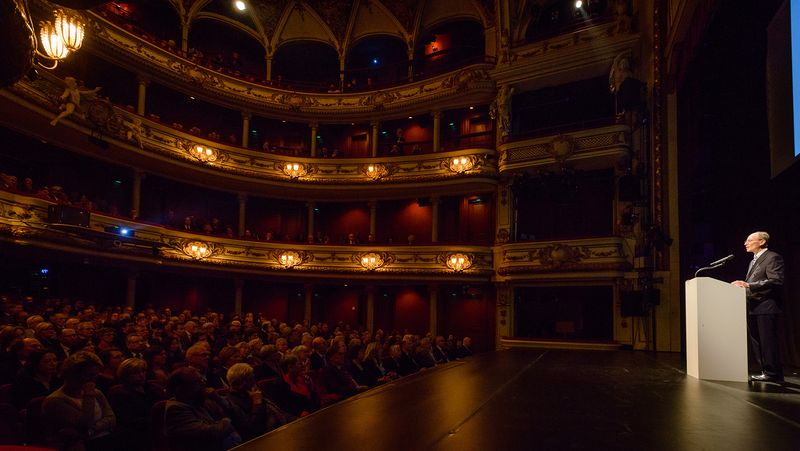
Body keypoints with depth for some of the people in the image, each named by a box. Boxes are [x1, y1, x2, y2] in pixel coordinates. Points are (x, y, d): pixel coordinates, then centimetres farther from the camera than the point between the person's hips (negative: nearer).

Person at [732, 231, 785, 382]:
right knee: (756, 342, 11)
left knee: (767, 341, -5)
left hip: (765, 307, -9)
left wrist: (749, 285, -22)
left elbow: (776, 281, -19)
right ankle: (766, 370, 19)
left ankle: (772, 373, 2)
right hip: (753, 308, 9)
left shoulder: (772, 257, -7)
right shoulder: (753, 261, 22)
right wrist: (743, 285, 8)